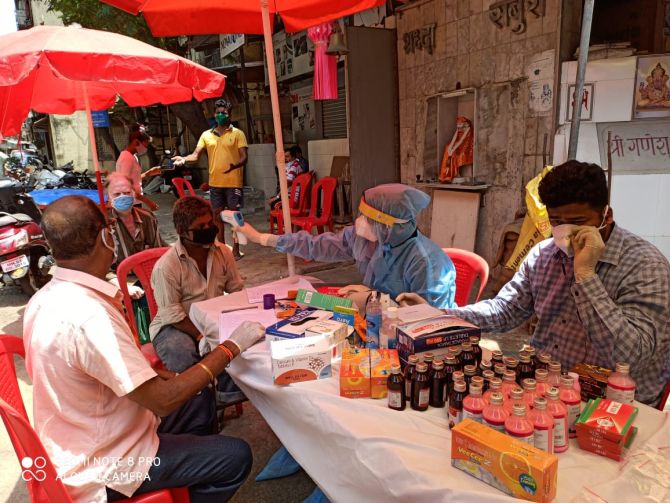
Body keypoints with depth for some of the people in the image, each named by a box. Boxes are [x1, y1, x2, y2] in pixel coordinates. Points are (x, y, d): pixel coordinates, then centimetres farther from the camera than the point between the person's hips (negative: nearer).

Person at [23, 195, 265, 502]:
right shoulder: (88, 316, -34)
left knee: (200, 401, 21)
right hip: (102, 465, -9)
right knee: (236, 456, -4)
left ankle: (191, 476, 39)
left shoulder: (45, 299, -4)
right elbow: (163, 401, -30)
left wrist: (150, 372, 1)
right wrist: (231, 347, -22)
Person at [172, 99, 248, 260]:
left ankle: (236, 250, 10)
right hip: (215, 183, 4)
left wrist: (235, 165, -28)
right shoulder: (206, 135, 9)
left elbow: (244, 157, -7)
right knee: (217, 215, 10)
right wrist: (183, 159, -18)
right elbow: (196, 155, 3)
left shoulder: (237, 133, -1)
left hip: (233, 182, -4)